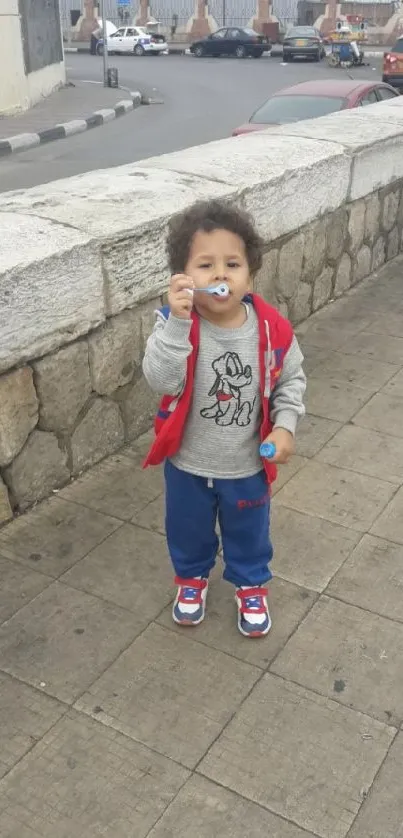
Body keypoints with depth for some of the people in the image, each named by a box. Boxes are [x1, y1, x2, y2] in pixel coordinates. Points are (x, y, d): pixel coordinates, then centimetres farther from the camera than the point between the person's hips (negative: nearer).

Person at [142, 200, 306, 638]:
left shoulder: (271, 329, -18)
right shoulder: (175, 324, -23)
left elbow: (291, 378, -1)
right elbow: (160, 380, -37)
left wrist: (284, 425, -14)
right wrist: (178, 321, -47)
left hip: (248, 465, 1)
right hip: (188, 463, 0)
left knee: (248, 533, 24)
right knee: (188, 529, 25)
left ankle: (251, 585, 53)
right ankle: (191, 577, 56)